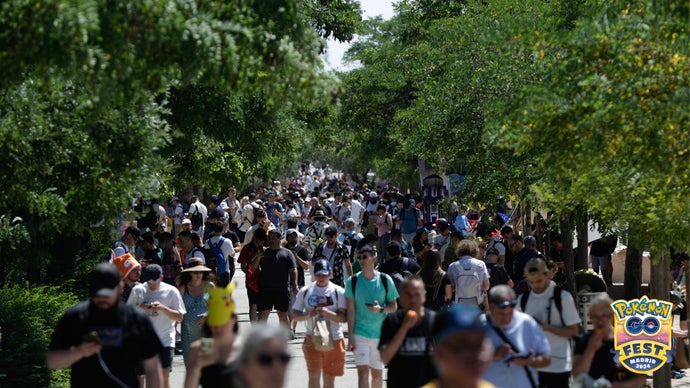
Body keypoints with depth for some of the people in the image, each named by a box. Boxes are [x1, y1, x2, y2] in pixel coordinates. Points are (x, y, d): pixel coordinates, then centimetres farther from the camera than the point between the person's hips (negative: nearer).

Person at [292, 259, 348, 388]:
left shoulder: (338, 291, -1)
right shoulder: (305, 291, 3)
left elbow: (344, 317, -6)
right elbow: (295, 315, 5)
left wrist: (328, 313, -22)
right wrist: (308, 315, -15)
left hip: (334, 339, 0)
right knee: (314, 376, -10)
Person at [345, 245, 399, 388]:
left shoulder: (385, 280, -1)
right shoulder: (353, 281, -3)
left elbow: (394, 306, 5)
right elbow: (351, 310, -3)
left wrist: (381, 309, -17)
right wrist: (350, 336, -7)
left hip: (380, 333, 1)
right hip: (360, 333, -1)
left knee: (377, 373, 12)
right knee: (362, 371, -11)